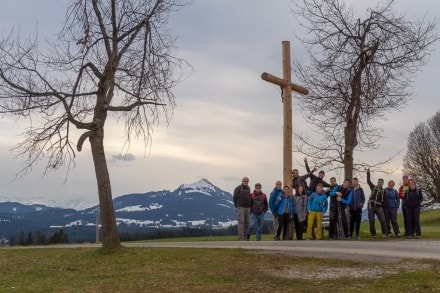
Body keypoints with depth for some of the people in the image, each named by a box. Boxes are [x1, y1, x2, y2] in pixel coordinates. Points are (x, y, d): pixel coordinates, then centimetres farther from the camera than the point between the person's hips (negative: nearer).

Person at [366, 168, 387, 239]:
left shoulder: (383, 191, 9)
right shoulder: (373, 187, 10)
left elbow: (384, 200, 12)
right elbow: (368, 181, 3)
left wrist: (382, 205, 3)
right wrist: (368, 173, -1)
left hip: (379, 207, 0)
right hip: (371, 206, 1)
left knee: (382, 220, -11)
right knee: (371, 221, 1)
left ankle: (384, 233, -2)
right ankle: (373, 234, 10)